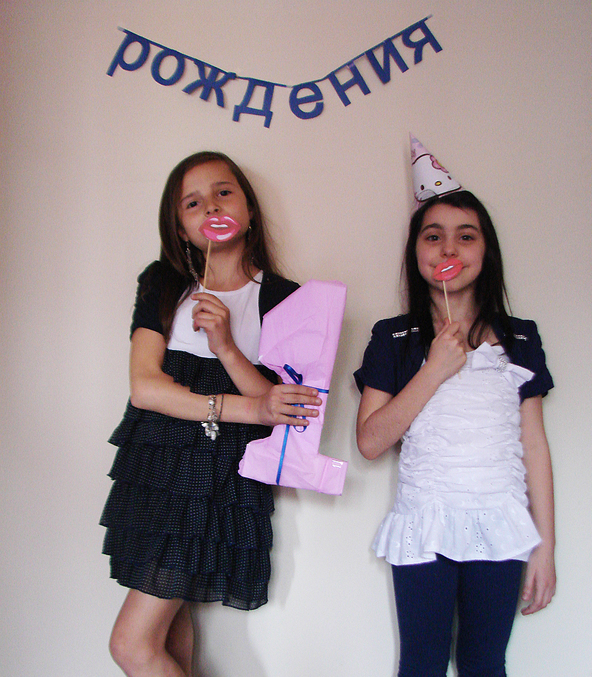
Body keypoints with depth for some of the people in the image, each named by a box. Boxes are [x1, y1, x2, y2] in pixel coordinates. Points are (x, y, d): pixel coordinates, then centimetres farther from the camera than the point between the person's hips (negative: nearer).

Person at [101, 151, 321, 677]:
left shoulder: (282, 297, -1)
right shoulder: (163, 284, 7)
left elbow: (280, 408, -7)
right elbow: (144, 386, -6)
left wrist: (226, 346, -22)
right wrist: (245, 407, -17)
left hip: (224, 480, -4)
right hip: (154, 468, 4)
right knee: (171, 614, 14)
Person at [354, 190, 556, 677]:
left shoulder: (520, 339, 6)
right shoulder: (393, 339, 1)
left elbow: (534, 445, 6)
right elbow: (370, 442, -6)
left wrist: (545, 546, 4)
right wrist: (435, 370, -13)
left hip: (500, 527, 2)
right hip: (423, 528, -1)